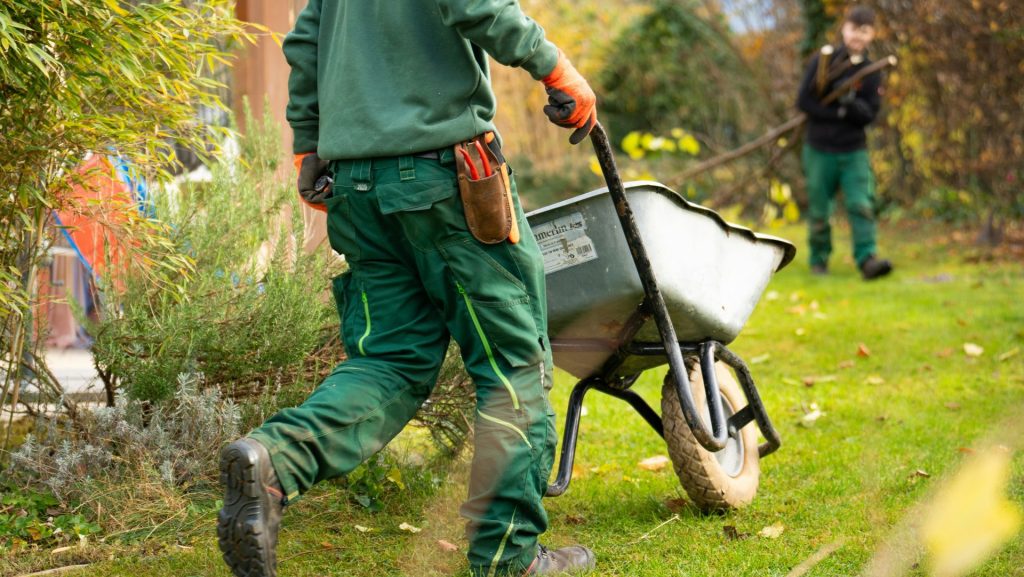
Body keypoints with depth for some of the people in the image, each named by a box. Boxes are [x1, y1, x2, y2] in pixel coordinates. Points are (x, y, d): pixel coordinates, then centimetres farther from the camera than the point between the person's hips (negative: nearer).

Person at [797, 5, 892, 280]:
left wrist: (852, 104, -24)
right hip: (820, 150, -1)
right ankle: (819, 260, 22)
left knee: (862, 205, -13)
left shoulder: (871, 72, 1)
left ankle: (867, 259, -19)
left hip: (854, 151, 1)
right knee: (819, 212, 6)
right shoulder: (823, 61, -2)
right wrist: (837, 113, -14)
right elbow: (804, 101, -6)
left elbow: (869, 114, -4)